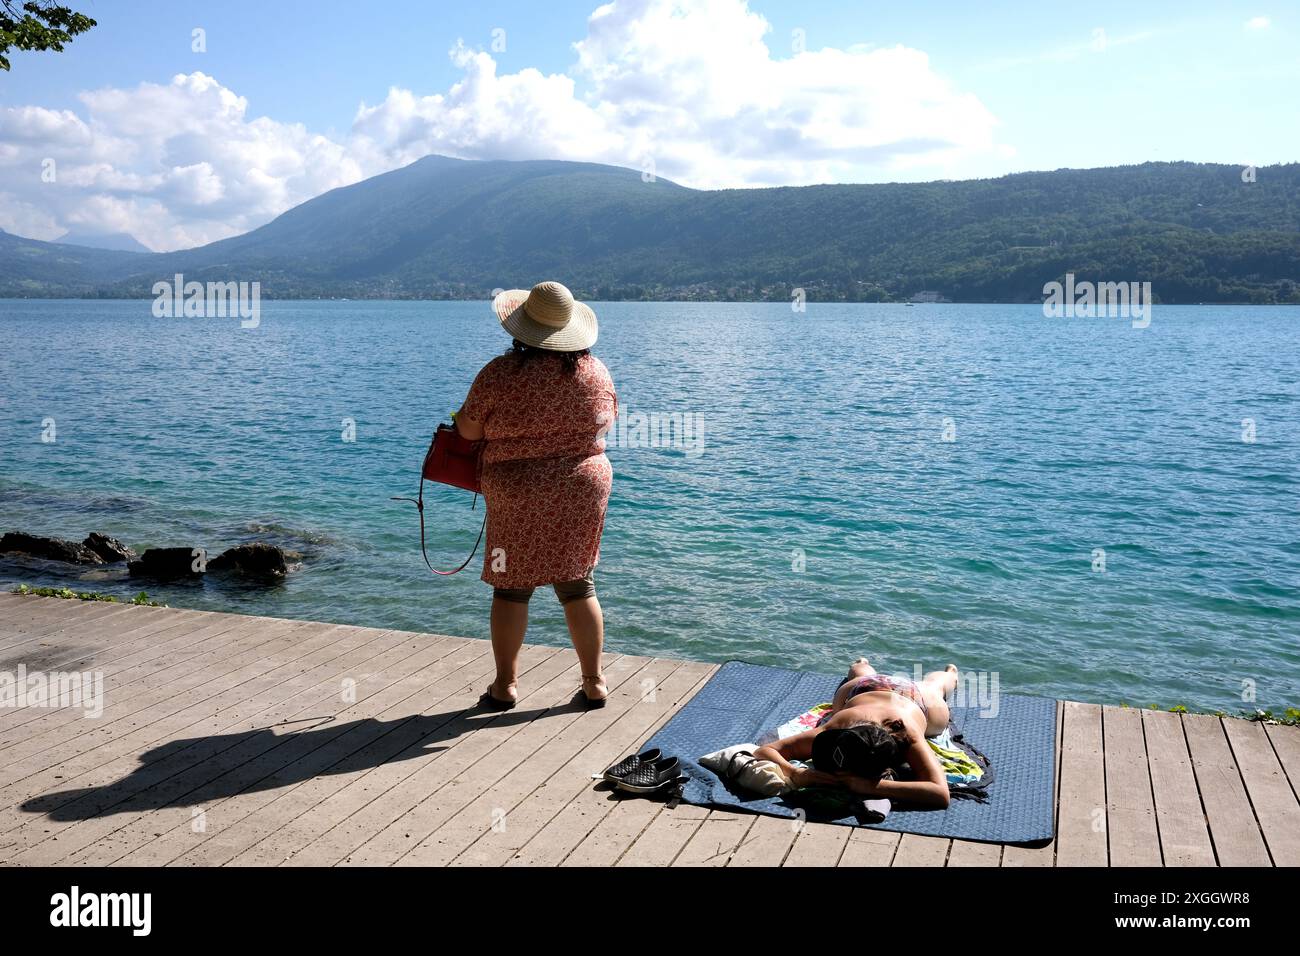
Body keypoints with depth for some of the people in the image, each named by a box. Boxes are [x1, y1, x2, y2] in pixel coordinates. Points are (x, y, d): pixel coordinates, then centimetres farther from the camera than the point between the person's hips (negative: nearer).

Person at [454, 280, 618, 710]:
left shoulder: (500, 373, -13)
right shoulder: (597, 371, -1)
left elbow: (469, 429, -5)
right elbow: (607, 422, 13)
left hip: (518, 497, -3)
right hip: (584, 490, 3)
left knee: (511, 588, 10)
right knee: (578, 586, 12)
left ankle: (505, 684, 17)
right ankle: (594, 682, 17)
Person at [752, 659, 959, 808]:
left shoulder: (909, 736, -54)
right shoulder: (830, 732, -49)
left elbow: (941, 794, -66)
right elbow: (762, 752, -48)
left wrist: (871, 785, -72)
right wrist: (795, 774, -68)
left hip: (916, 697, 0)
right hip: (862, 689, 0)